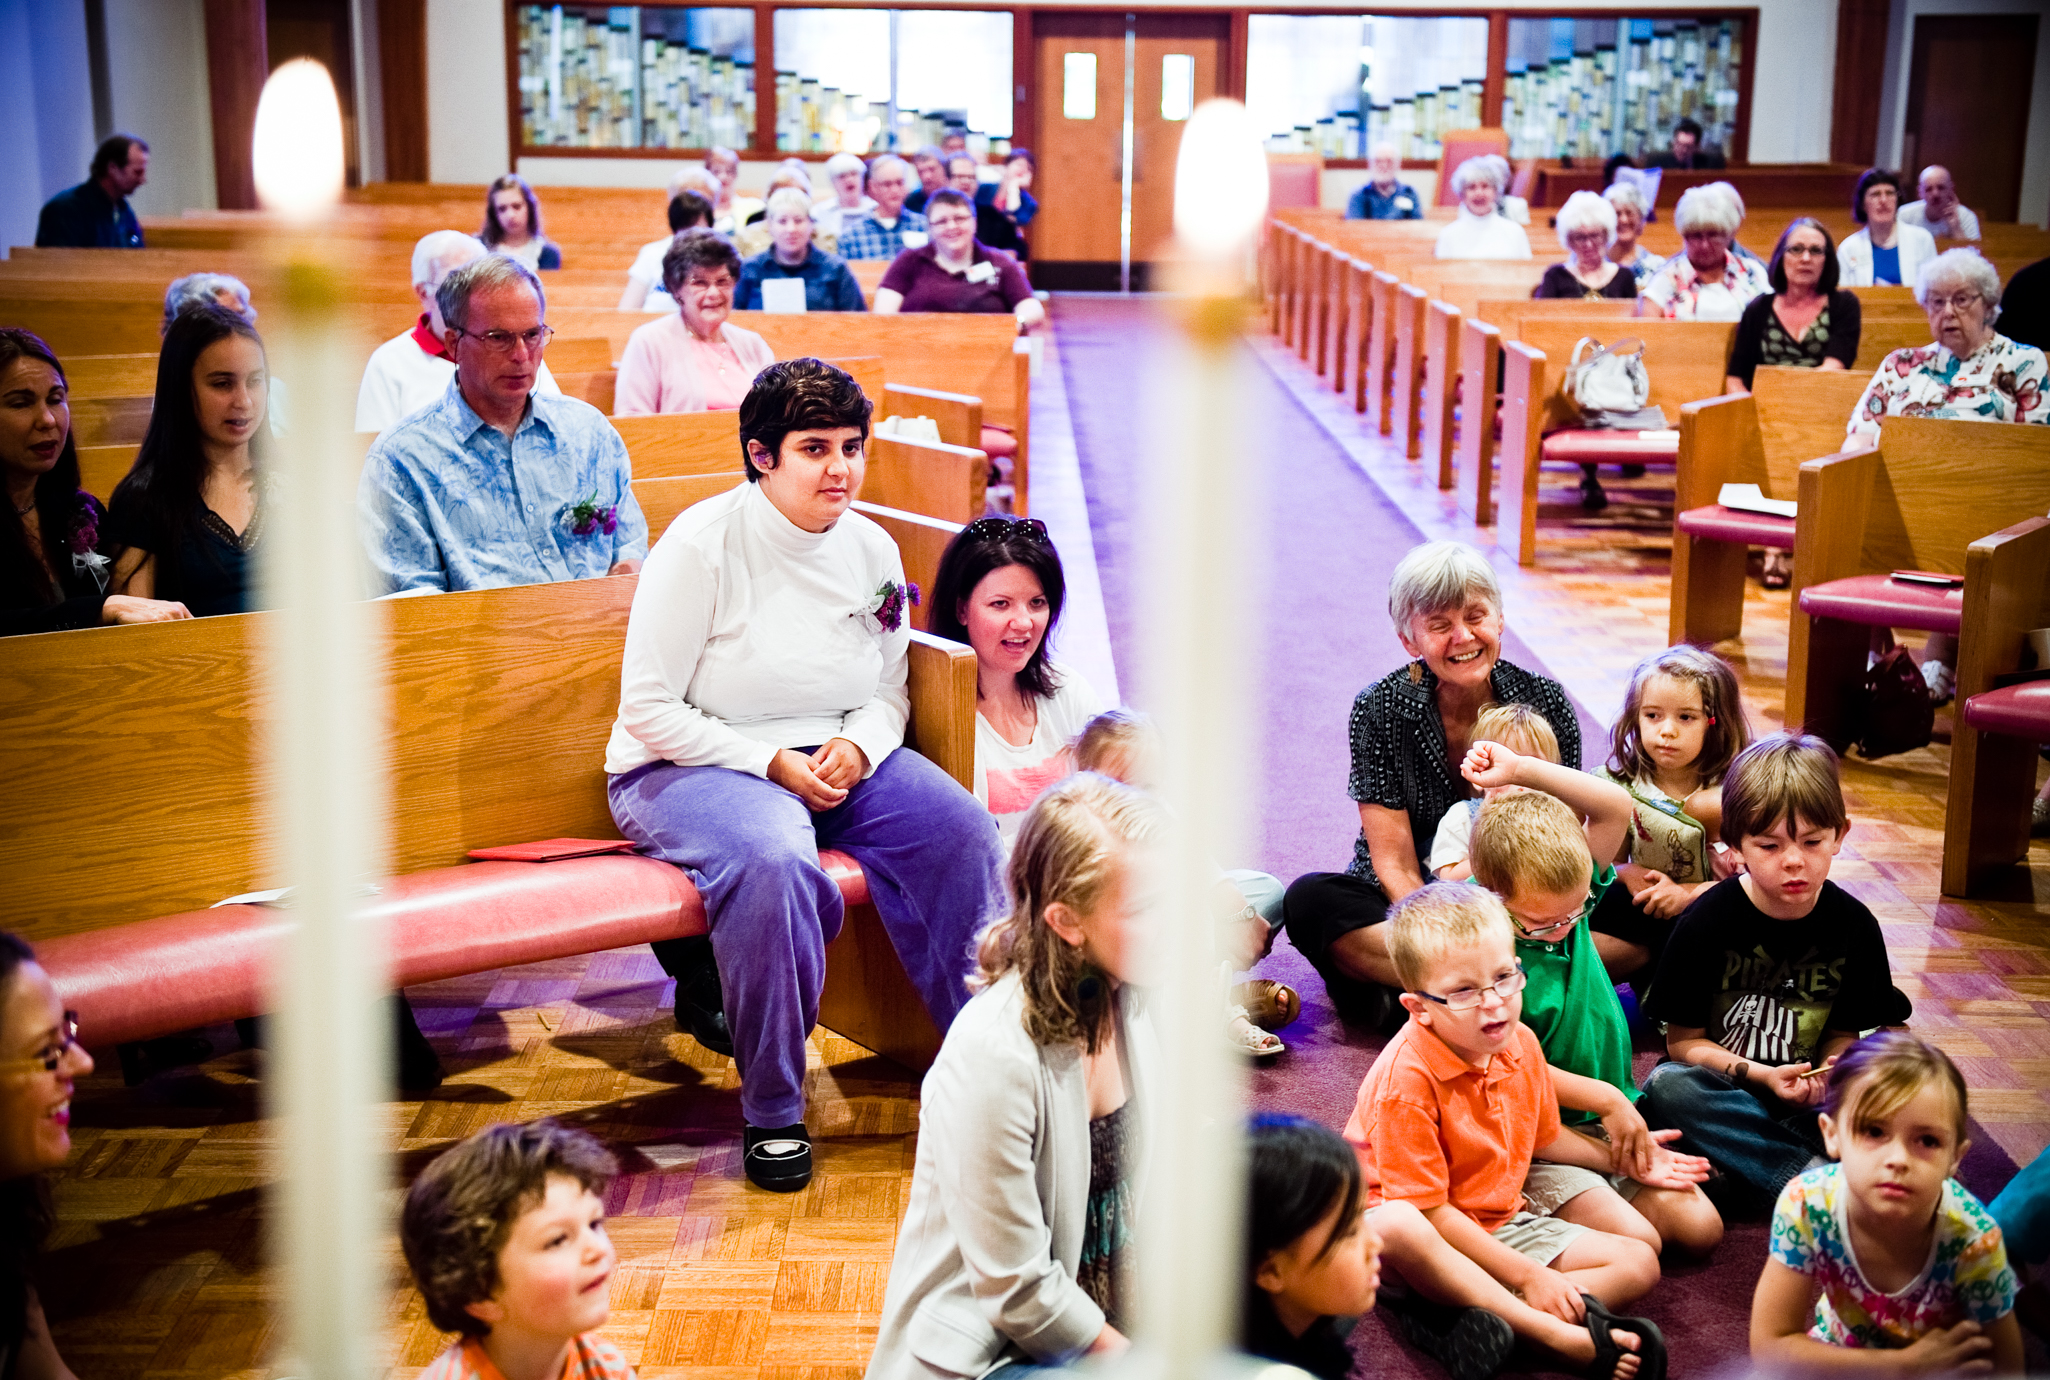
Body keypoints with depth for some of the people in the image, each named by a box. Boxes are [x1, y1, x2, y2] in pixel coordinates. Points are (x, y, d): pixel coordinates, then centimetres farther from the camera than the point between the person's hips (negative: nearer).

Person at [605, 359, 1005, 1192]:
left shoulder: (872, 549, 4)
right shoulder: (702, 546, -13)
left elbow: (890, 690, 14)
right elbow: (647, 709, -12)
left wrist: (859, 745, -10)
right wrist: (770, 763, -20)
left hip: (832, 759, 6)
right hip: (686, 770, -5)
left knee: (961, 829, -19)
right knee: (772, 859, -37)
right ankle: (772, 1112, -21)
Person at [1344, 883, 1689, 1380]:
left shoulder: (1520, 1043, -1)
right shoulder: (1407, 1077, -25)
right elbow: (1425, 1211, -25)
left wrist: (1621, 1158, 20)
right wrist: (1526, 1275, -23)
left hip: (1504, 1221, 8)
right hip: (1431, 1238, -8)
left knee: (1639, 1263, -4)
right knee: (1391, 1229, -41)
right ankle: (1560, 1335, -42)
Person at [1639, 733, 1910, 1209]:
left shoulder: (1853, 925, -3)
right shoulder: (1707, 920, -10)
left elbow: (1843, 1034, 6)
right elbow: (1683, 1041, -5)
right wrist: (1761, 1076, -20)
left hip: (1808, 1101, 2)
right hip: (1722, 1090, -2)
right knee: (1667, 1086, -35)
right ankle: (1813, 1175, -32)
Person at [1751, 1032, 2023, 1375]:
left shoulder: (1972, 1241, -28)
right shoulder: (1806, 1204, -28)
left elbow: (2004, 1368, -14)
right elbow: (1769, 1345, -23)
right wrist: (1905, 1366, -26)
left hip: (1945, 1366, 0)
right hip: (1840, 1351, 0)